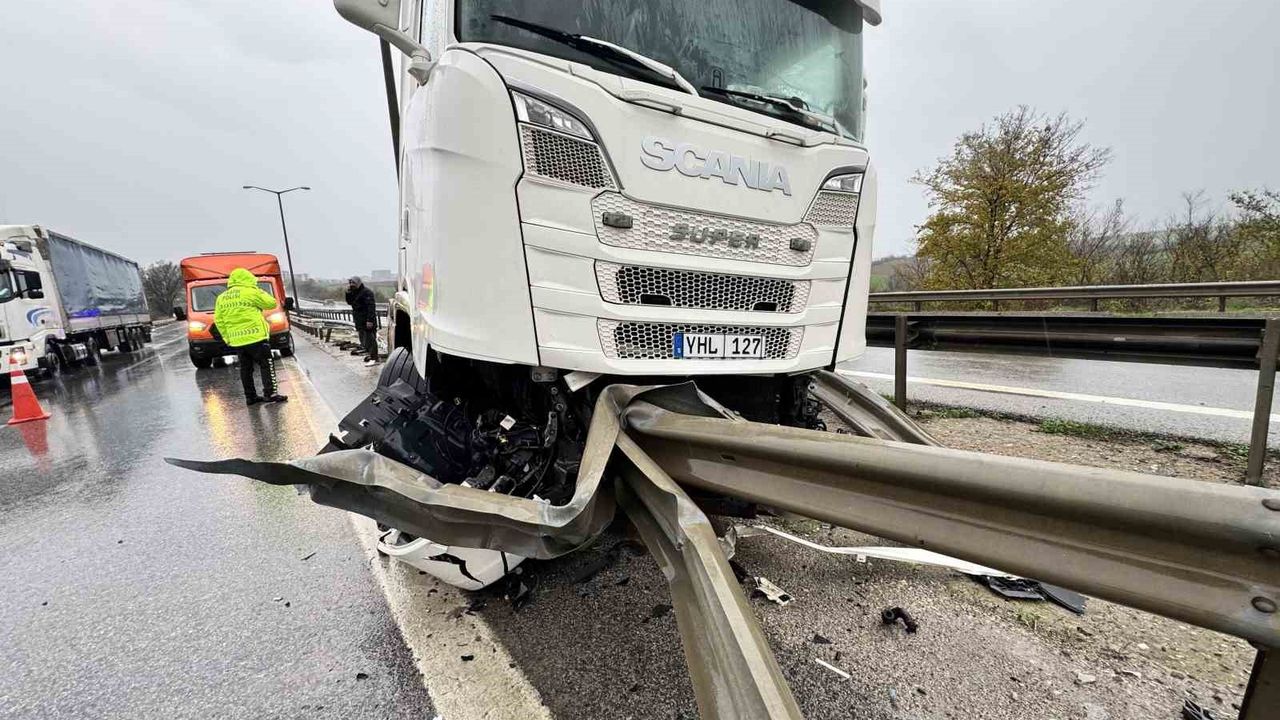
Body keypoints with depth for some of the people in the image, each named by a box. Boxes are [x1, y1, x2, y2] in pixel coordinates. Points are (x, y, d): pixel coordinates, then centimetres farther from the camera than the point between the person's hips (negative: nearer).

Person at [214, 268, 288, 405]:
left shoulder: (221, 298, 13)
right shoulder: (250, 292, -7)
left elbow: (218, 321, 13)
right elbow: (271, 303, 1)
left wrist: (227, 338, 17)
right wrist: (259, 291, 14)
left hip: (236, 341, 6)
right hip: (255, 337, -6)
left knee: (245, 368, 12)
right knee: (266, 365, -2)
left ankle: (250, 396, 15)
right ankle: (270, 394, -8)